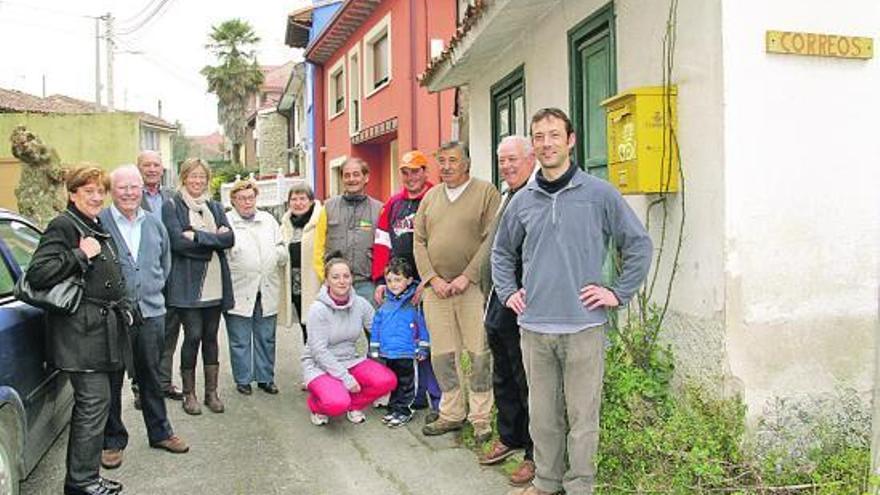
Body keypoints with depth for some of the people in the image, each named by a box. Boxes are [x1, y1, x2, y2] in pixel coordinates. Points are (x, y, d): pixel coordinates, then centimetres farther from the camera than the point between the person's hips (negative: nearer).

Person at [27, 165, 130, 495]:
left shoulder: (98, 229, 20)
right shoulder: (62, 226, -9)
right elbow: (37, 275, -19)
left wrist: (122, 307, 22)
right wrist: (81, 255, -20)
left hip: (105, 329, 9)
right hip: (82, 332, -9)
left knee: (92, 404, 12)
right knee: (94, 403, -8)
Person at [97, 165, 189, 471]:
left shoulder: (154, 224, 11)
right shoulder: (98, 223, -7)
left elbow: (165, 261, 22)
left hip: (151, 311, 5)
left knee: (151, 376, 16)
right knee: (111, 380, 7)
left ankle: (160, 431, 29)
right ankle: (112, 441, 21)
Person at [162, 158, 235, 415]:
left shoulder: (215, 207, 15)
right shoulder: (172, 206, 1)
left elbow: (230, 238, 0)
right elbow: (178, 241, -14)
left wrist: (197, 236, -11)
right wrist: (214, 239, -12)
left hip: (215, 284, 4)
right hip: (187, 283, -4)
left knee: (211, 336, 9)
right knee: (193, 336, -4)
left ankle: (211, 392, 18)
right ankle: (189, 393, 12)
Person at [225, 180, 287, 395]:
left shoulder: (268, 220, 15)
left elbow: (282, 250, 16)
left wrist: (278, 255, -3)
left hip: (267, 291, 4)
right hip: (239, 292, -4)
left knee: (266, 339, 11)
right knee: (240, 341, 5)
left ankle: (265, 378, 22)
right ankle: (243, 379, 18)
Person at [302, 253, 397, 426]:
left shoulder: (360, 304, -2)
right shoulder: (318, 309, -16)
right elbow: (319, 351, -18)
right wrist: (346, 378, -21)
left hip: (350, 360, 5)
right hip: (320, 365, -4)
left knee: (387, 380, -20)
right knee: (337, 404, -32)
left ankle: (354, 405, 9)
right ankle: (316, 405, 6)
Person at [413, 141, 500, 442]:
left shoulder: (486, 192, 0)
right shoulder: (431, 196, 14)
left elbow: (492, 240, -8)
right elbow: (419, 242, 11)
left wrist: (467, 276, -13)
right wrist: (432, 279, -2)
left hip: (473, 286, -4)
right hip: (436, 288, 5)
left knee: (479, 354, 0)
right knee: (442, 354, 8)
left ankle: (481, 418, 12)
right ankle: (451, 414, 22)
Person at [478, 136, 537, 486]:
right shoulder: (506, 198, 16)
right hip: (496, 308, 10)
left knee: (528, 383, 3)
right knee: (503, 379, 21)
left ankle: (536, 454, 18)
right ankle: (509, 437, 38)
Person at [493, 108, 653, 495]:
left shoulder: (599, 194, -2)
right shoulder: (522, 200, 8)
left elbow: (639, 244, 3)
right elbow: (502, 251, 22)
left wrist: (619, 293, -1)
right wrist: (508, 292, 12)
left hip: (584, 325, -3)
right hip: (534, 326, 3)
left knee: (582, 415, 4)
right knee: (542, 412, 14)